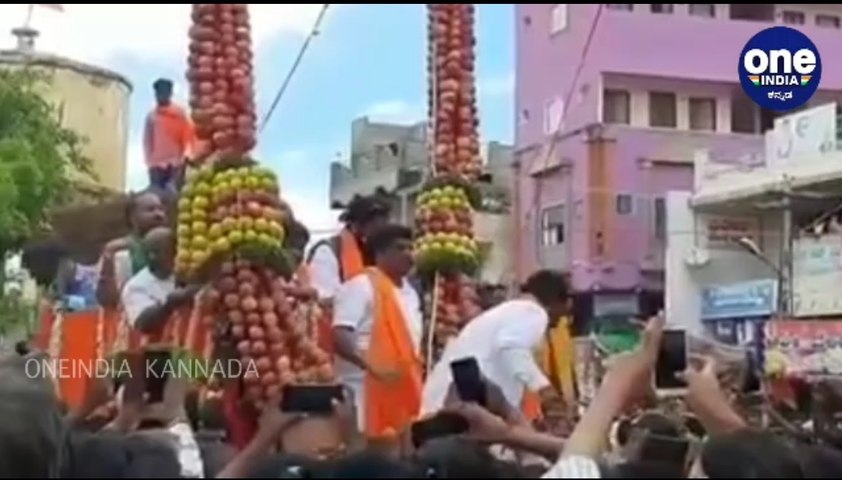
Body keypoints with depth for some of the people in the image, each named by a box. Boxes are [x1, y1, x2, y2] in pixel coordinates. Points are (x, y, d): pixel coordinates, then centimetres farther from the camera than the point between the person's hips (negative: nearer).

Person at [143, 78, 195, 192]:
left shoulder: (180, 113, 6)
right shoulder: (151, 116, 13)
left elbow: (188, 136, 3)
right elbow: (147, 141, 14)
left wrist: (184, 158, -6)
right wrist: (149, 161, 4)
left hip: (176, 163, -3)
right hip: (156, 164, 3)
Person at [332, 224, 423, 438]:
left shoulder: (410, 292, 17)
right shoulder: (360, 287, -10)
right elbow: (339, 337, -21)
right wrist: (373, 367, -33)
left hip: (402, 391, 9)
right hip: (364, 388, -9)